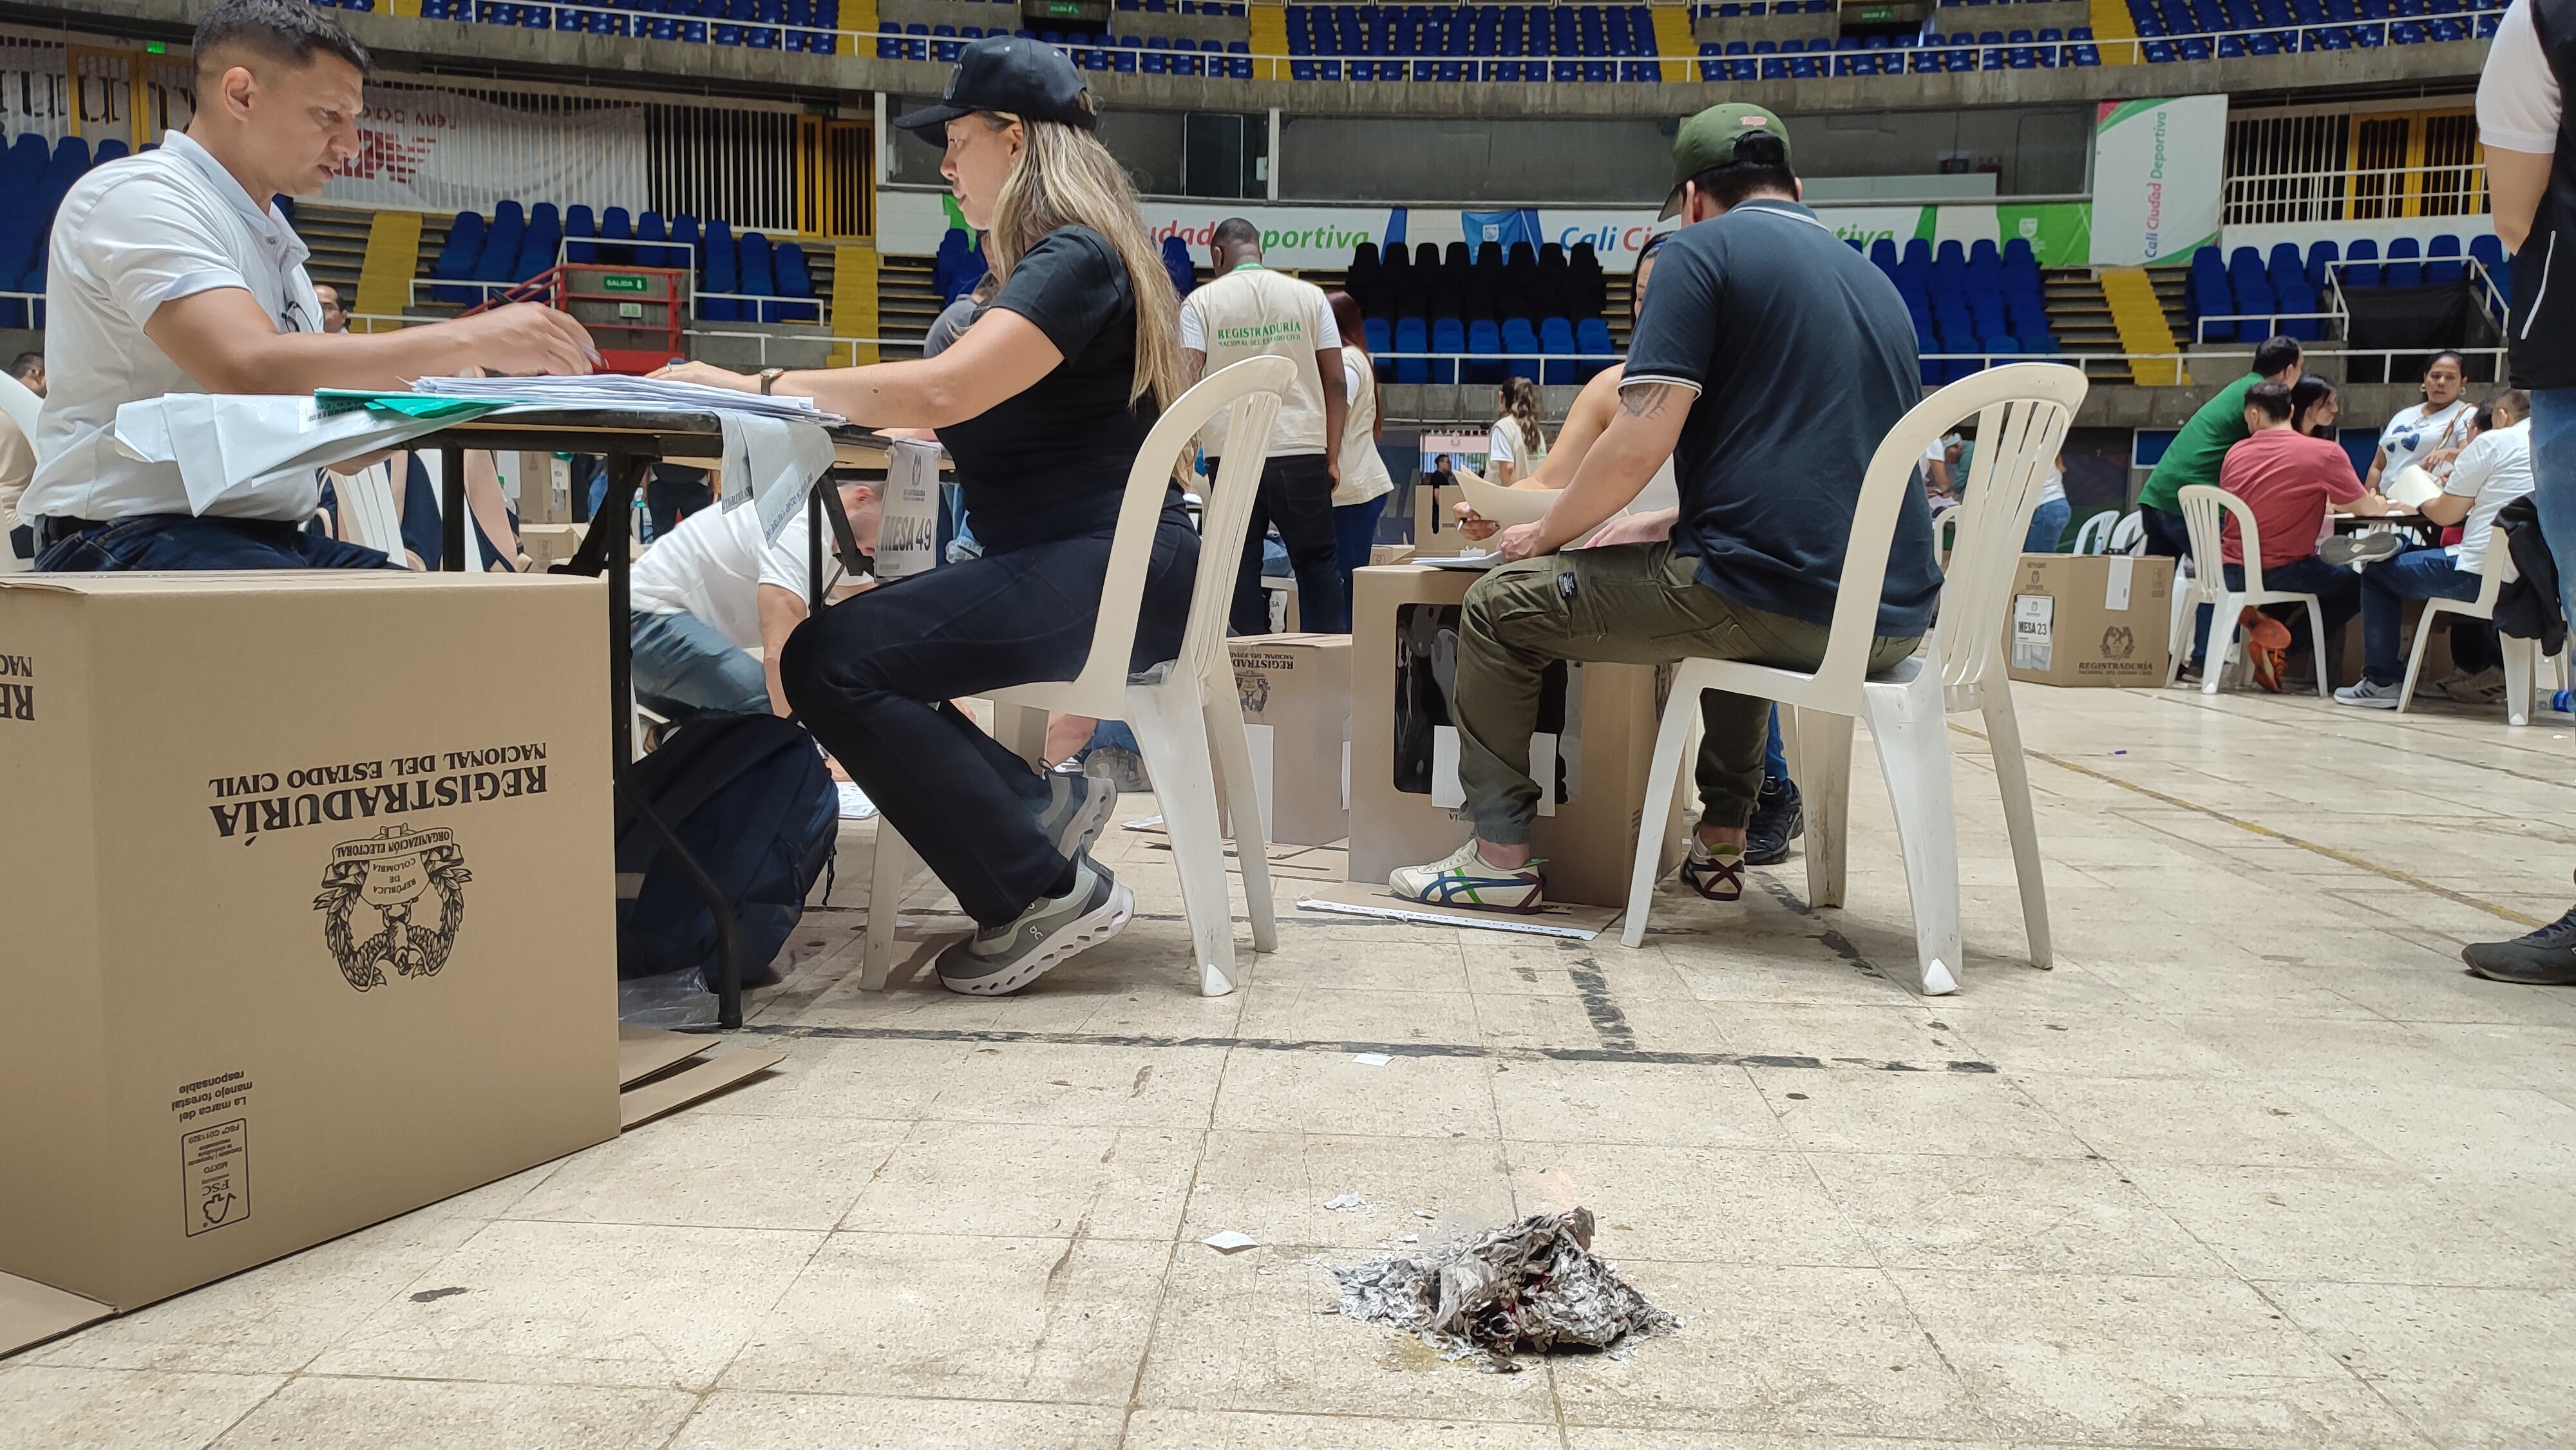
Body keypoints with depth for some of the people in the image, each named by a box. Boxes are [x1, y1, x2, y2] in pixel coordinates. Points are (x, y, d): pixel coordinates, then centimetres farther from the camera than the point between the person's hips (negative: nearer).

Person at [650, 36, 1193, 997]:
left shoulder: (1073, 258, -12)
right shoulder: (1066, 258, 20)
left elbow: (943, 390, -26)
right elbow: (982, 412, 18)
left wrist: (758, 385, -19)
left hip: (1106, 575, -10)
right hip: (1084, 565, 10)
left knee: (829, 661, -22)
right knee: (853, 644, 9)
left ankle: (1047, 891, -15)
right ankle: (1036, 801, 2)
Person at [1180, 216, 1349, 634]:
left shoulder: (1201, 301, 4)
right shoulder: (1309, 296, 7)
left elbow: (1187, 379, -6)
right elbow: (1335, 381, 4)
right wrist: (1333, 456, 9)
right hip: (1302, 450, 1)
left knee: (1241, 568, 5)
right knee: (1317, 564, 9)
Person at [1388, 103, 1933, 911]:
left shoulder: (1702, 251, -1)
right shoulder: (1876, 282, 22)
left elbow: (1640, 442, -10)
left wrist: (1545, 533, 7)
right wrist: (1671, 524, 32)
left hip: (1780, 599, -8)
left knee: (1500, 606, 9)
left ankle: (1500, 856, 12)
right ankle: (1722, 844, 37)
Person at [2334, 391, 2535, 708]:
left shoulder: (2493, 442, -5)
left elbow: (2444, 515, -1)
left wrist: (2424, 501, 21)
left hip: (2485, 575, -7)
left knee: (2378, 572, 13)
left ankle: (2380, 683, 12)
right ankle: (2488, 668, 30)